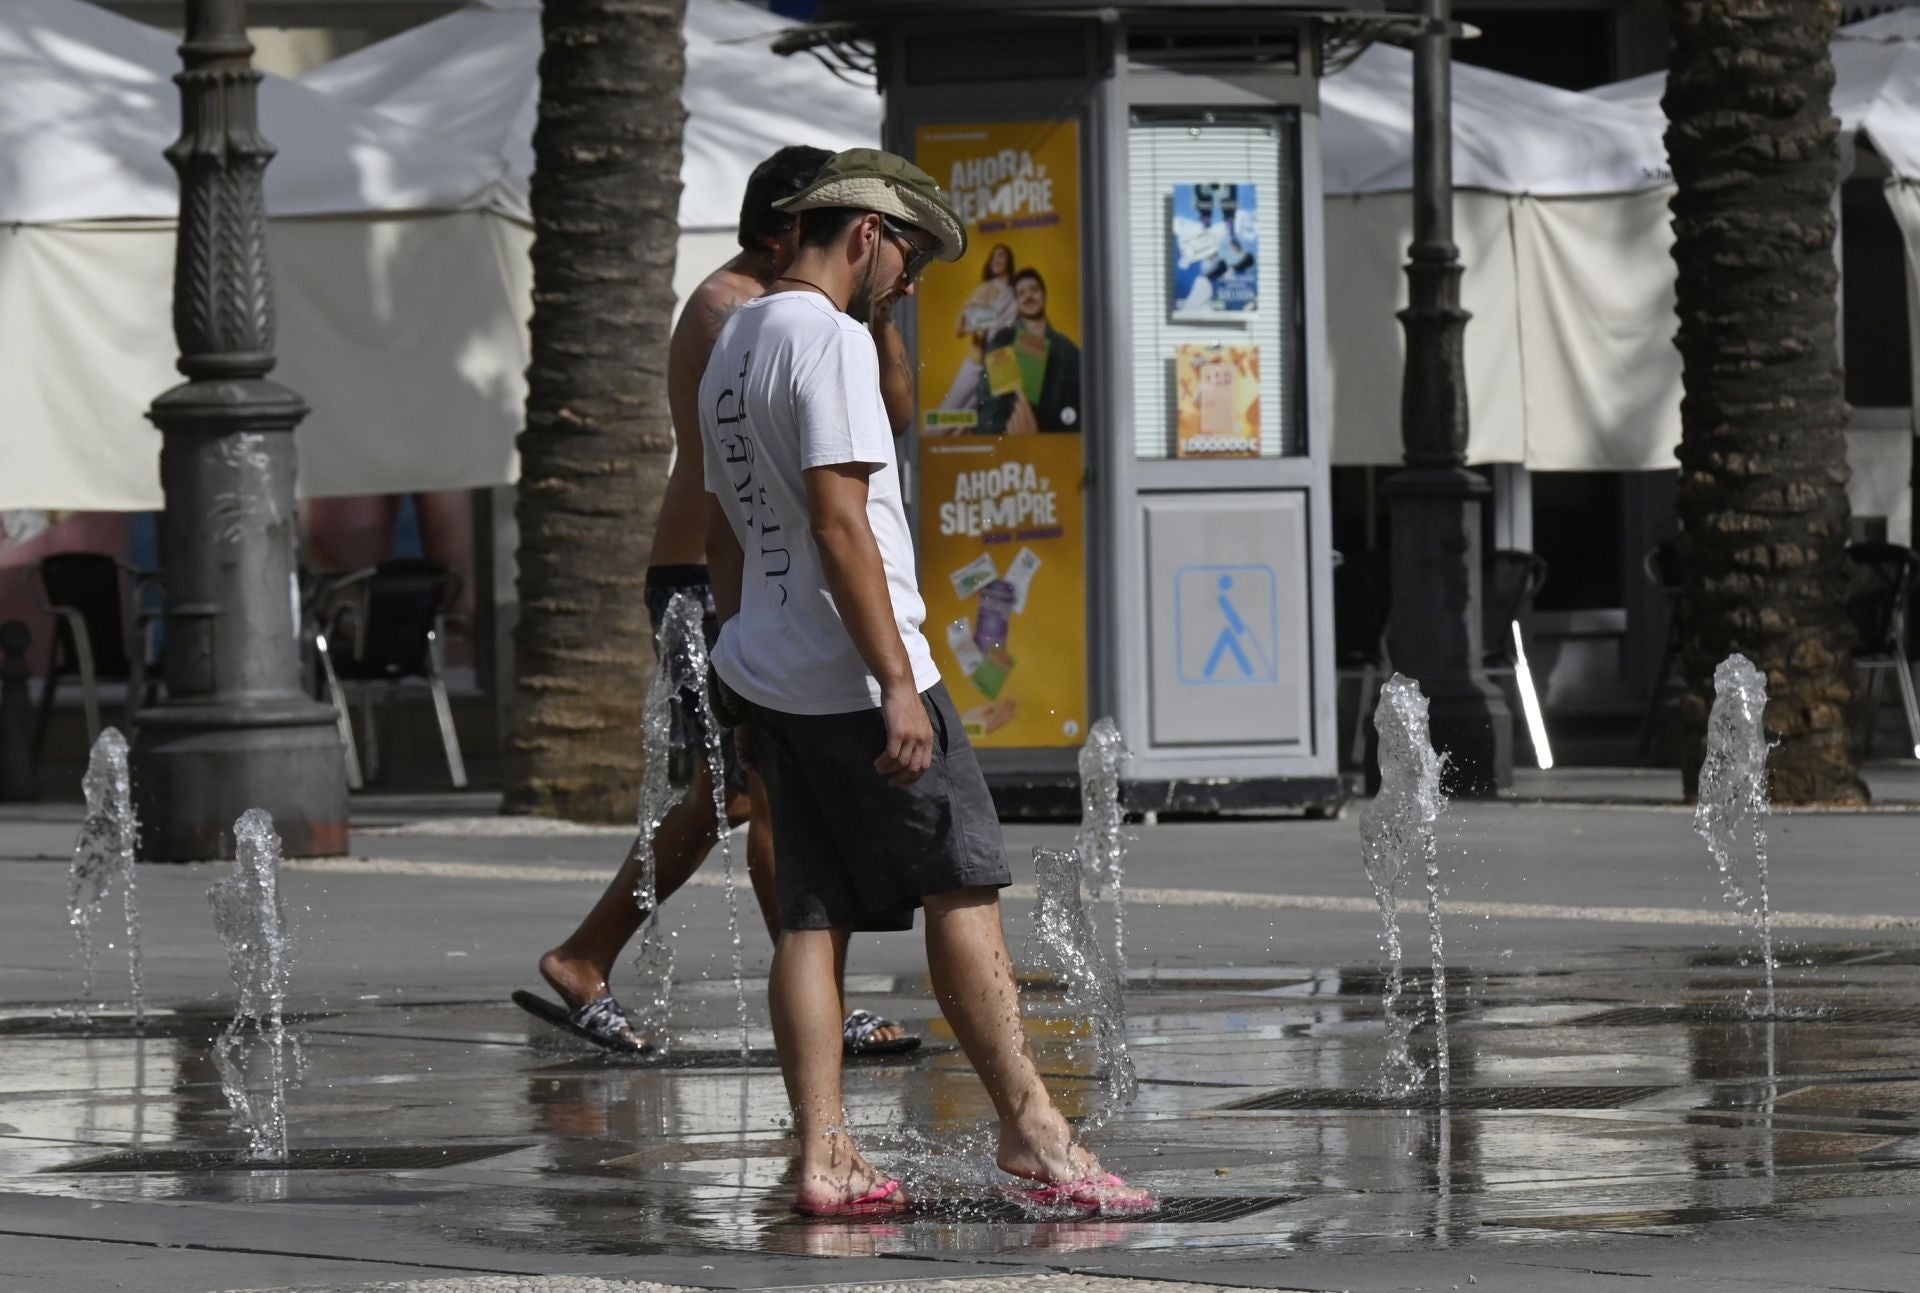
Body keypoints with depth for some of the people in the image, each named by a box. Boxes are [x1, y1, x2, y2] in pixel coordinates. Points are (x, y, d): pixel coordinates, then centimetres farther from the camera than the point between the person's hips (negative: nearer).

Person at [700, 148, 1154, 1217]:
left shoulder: (736, 344, 17)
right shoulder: (831, 339, -13)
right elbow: (839, 525, -20)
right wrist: (897, 685, -21)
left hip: (765, 673, 9)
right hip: (852, 675, -9)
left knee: (814, 916, 6)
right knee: (964, 891, -4)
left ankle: (824, 1159, 1)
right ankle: (1033, 1131, -3)